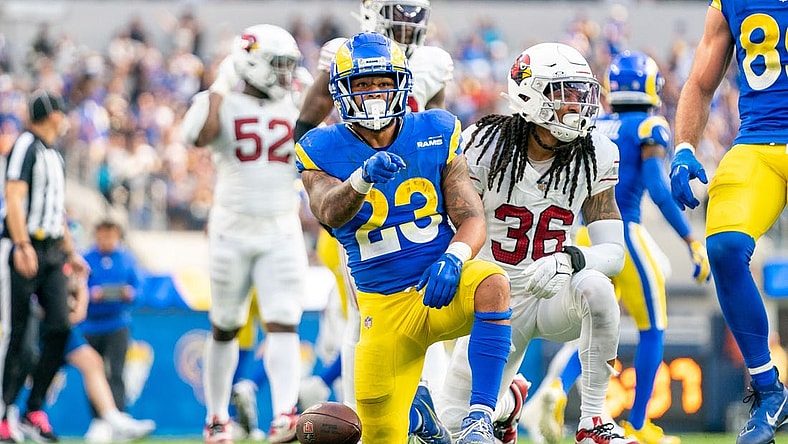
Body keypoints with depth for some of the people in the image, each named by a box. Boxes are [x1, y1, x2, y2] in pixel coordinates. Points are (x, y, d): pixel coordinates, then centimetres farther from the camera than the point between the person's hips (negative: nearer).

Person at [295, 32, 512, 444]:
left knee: (491, 283, -36)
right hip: (384, 306, 0)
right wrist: (362, 178, -47)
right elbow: (329, 212, -25)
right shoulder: (322, 151, -4)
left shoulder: (436, 135, -1)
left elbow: (472, 218, -5)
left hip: (442, 286, 0)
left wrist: (453, 257, -27)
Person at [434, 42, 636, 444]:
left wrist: (567, 260, -32)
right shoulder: (485, 145, -13)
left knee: (595, 286, -36)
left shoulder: (594, 157, -7)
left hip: (554, 298, 0)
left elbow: (613, 251, -11)